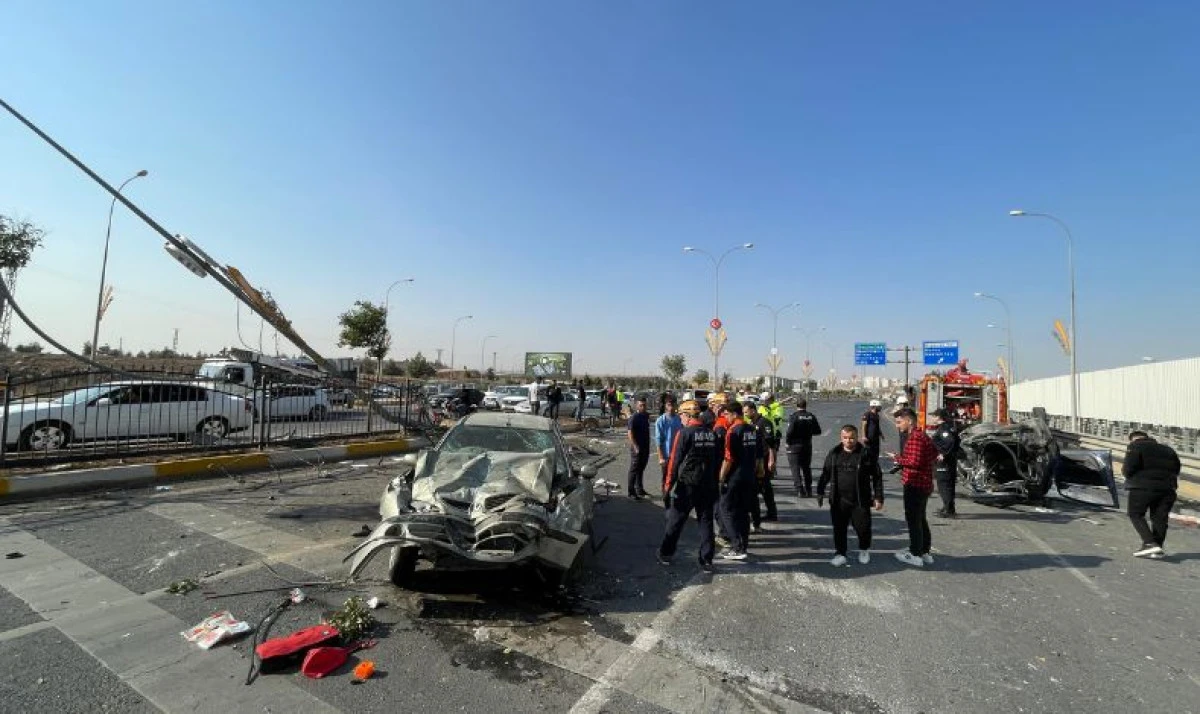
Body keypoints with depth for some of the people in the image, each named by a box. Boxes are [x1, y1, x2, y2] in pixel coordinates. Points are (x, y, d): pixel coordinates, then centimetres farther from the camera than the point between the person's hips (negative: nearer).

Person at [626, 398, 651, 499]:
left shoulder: (646, 416, 8)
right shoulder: (634, 418, -15)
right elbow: (630, 433, -19)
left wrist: (648, 445, 15)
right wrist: (635, 446, -24)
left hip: (645, 446, 7)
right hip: (637, 448, -7)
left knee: (641, 469, 16)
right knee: (634, 470, -1)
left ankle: (639, 489, 28)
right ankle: (631, 492, 6)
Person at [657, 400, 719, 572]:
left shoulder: (684, 433, -12)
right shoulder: (711, 433, 5)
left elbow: (675, 460, -12)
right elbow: (717, 459, 9)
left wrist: (668, 484, -6)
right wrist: (714, 482, 16)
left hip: (687, 485, -4)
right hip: (708, 485, 4)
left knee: (675, 520, 10)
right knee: (706, 522, 11)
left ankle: (665, 554, 22)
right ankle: (706, 561, 14)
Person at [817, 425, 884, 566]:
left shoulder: (865, 453, -4)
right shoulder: (834, 453, 4)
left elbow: (877, 476, -1)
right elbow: (825, 474, 12)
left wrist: (878, 497, -4)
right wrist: (820, 492, 11)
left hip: (860, 500, -2)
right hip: (838, 500, 2)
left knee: (863, 527, 5)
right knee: (839, 528, 6)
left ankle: (864, 550, 33)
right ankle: (840, 554, 20)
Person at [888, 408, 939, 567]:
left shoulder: (915, 438, -20)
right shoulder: (923, 435, 13)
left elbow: (914, 462, -26)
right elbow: (935, 454, 24)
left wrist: (897, 458, -13)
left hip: (915, 485, -10)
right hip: (924, 484, 10)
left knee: (913, 520, 0)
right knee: (920, 519, 20)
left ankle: (915, 555, 7)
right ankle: (925, 552, 29)